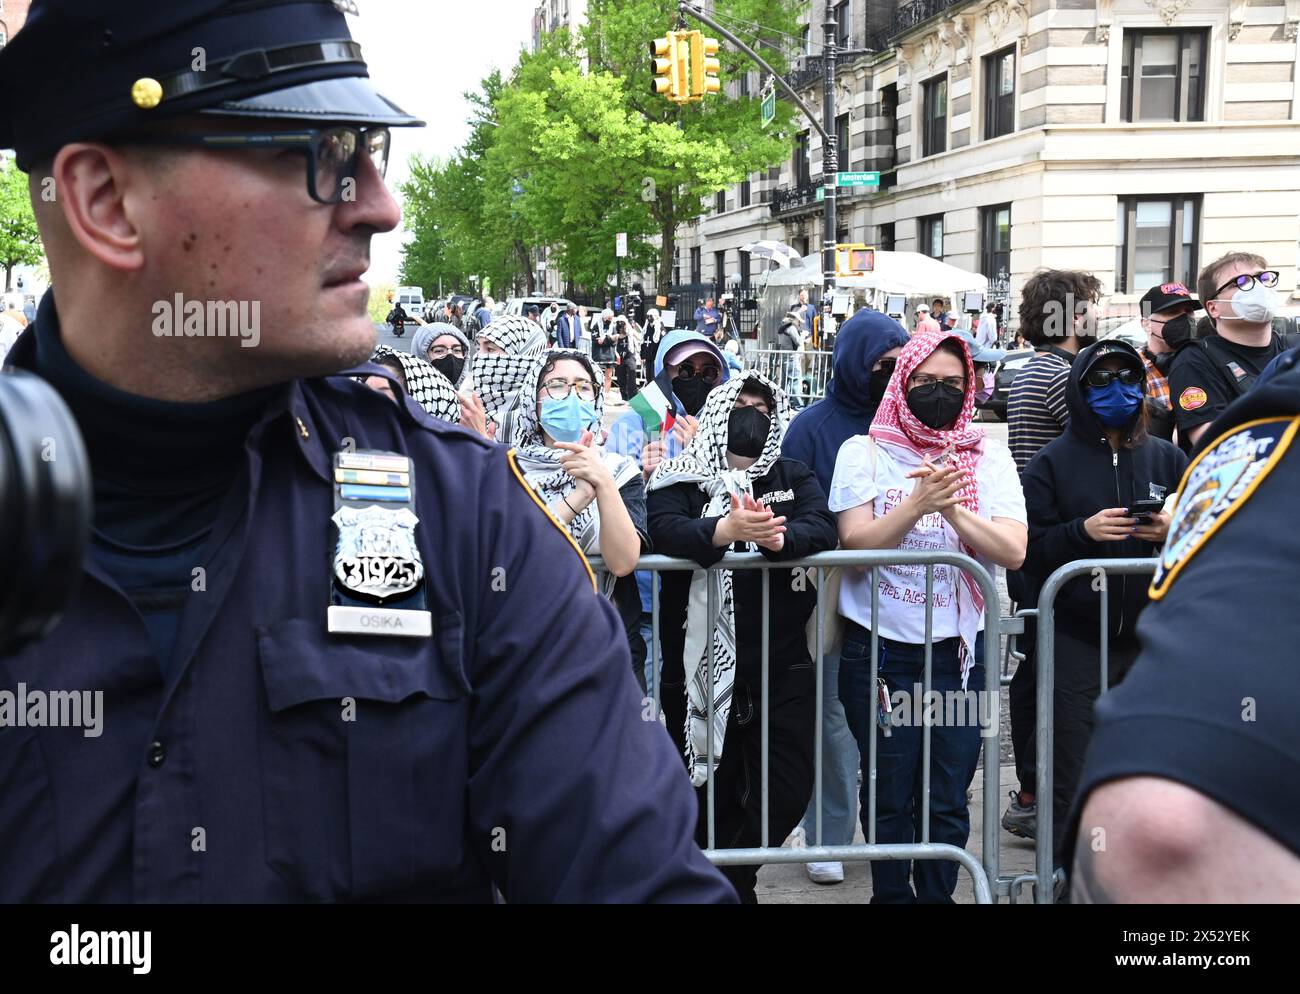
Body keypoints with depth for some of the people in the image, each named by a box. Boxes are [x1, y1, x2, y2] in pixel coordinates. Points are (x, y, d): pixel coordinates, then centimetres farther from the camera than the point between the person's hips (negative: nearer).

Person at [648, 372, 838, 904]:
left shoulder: (795, 477, 13)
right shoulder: (680, 479, 4)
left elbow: (821, 529, -6)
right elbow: (666, 532, -16)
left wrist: (776, 537, -27)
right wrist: (726, 530, -35)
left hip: (781, 665, 2)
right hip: (700, 668, -2)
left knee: (787, 791, 3)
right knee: (707, 794, 8)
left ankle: (725, 880, 27)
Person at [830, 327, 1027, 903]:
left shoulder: (989, 458, 6)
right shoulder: (865, 452, 1)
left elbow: (1013, 552, -6)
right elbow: (855, 544, -10)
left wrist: (955, 510, -21)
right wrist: (919, 503, -22)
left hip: (961, 649, 2)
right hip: (880, 646, -1)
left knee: (948, 801, 8)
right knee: (890, 797, 6)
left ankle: (937, 895, 24)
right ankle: (892, 895, 24)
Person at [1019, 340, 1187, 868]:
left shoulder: (1166, 458, 10)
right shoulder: (1052, 462, 2)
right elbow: (1028, 548, -4)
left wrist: (1175, 531, -9)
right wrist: (1083, 531, -18)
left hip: (1151, 637, 3)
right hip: (1076, 639, -2)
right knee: (1074, 773, 1)